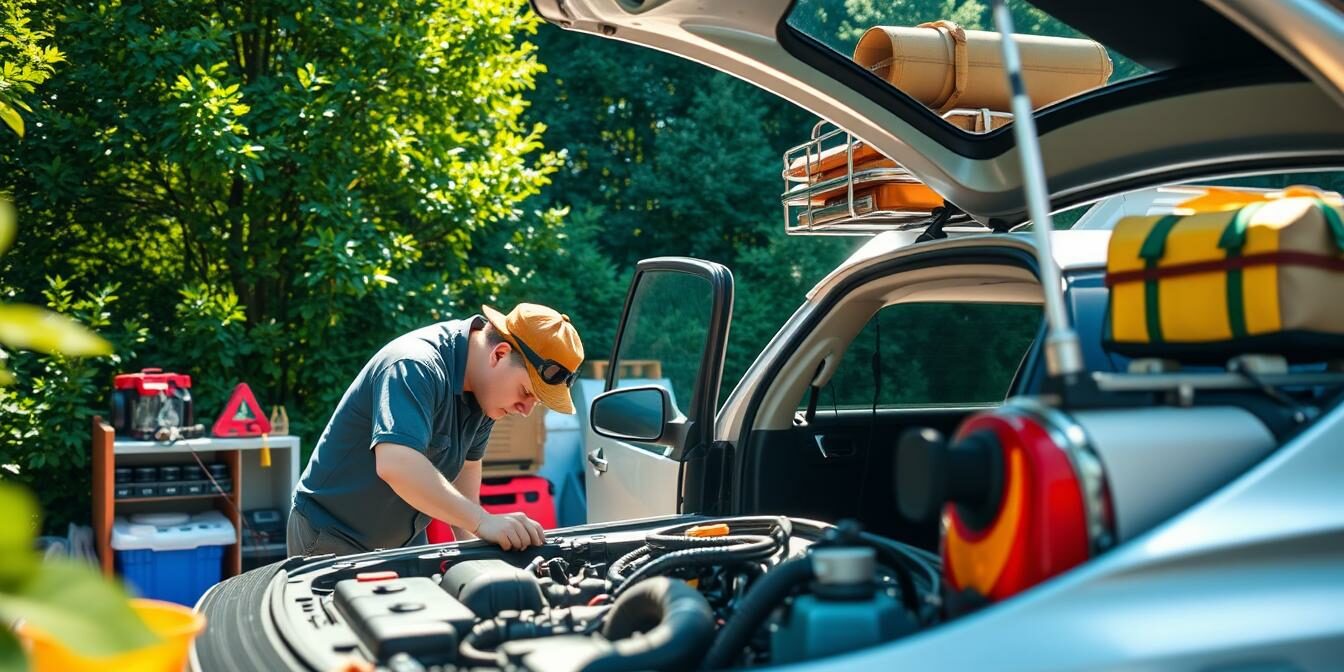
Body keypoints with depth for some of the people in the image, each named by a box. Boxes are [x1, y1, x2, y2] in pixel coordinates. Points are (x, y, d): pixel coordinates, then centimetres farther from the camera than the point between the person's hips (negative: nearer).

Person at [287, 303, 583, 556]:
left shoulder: (484, 387, -2)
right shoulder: (414, 368, -29)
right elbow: (396, 465, -42)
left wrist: (467, 540, -1)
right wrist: (482, 521, -45)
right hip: (333, 539, -7)